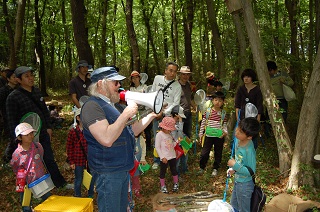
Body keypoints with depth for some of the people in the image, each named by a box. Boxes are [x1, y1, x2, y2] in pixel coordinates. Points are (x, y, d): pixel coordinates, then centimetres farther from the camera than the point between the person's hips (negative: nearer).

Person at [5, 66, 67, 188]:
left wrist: (48, 127, 12)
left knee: (49, 160, 16)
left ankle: (60, 183, 29)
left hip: (43, 134, 5)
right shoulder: (13, 97, -15)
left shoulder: (37, 91, 4)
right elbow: (12, 121, -11)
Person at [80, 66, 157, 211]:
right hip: (108, 171, -10)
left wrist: (151, 116, 9)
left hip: (122, 169, 10)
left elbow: (131, 132, 16)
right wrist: (126, 114, -24)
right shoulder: (92, 106, -18)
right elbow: (107, 139, -31)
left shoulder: (109, 105, 15)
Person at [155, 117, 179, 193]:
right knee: (163, 172, 8)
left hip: (172, 156, 6)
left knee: (174, 170, 16)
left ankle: (176, 184, 33)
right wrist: (162, 157, -17)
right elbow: (157, 147, -14)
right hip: (164, 158, -5)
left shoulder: (170, 134, 6)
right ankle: (163, 186, 23)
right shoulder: (159, 135, -13)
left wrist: (176, 142, -6)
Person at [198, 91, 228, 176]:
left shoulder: (223, 113, -1)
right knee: (204, 152, 4)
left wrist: (225, 132, -15)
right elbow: (203, 122, 3)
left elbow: (224, 124, 4)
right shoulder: (208, 111, -3)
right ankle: (202, 167, 24)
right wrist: (201, 133, 3)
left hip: (219, 136, 1)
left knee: (218, 153, 13)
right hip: (208, 135, 0)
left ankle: (215, 168, 32)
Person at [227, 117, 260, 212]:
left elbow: (251, 171, -27)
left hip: (245, 185, -8)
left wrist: (235, 165, -28)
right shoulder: (238, 141, -8)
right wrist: (233, 169, 1)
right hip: (237, 181, 8)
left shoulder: (249, 150, -33)